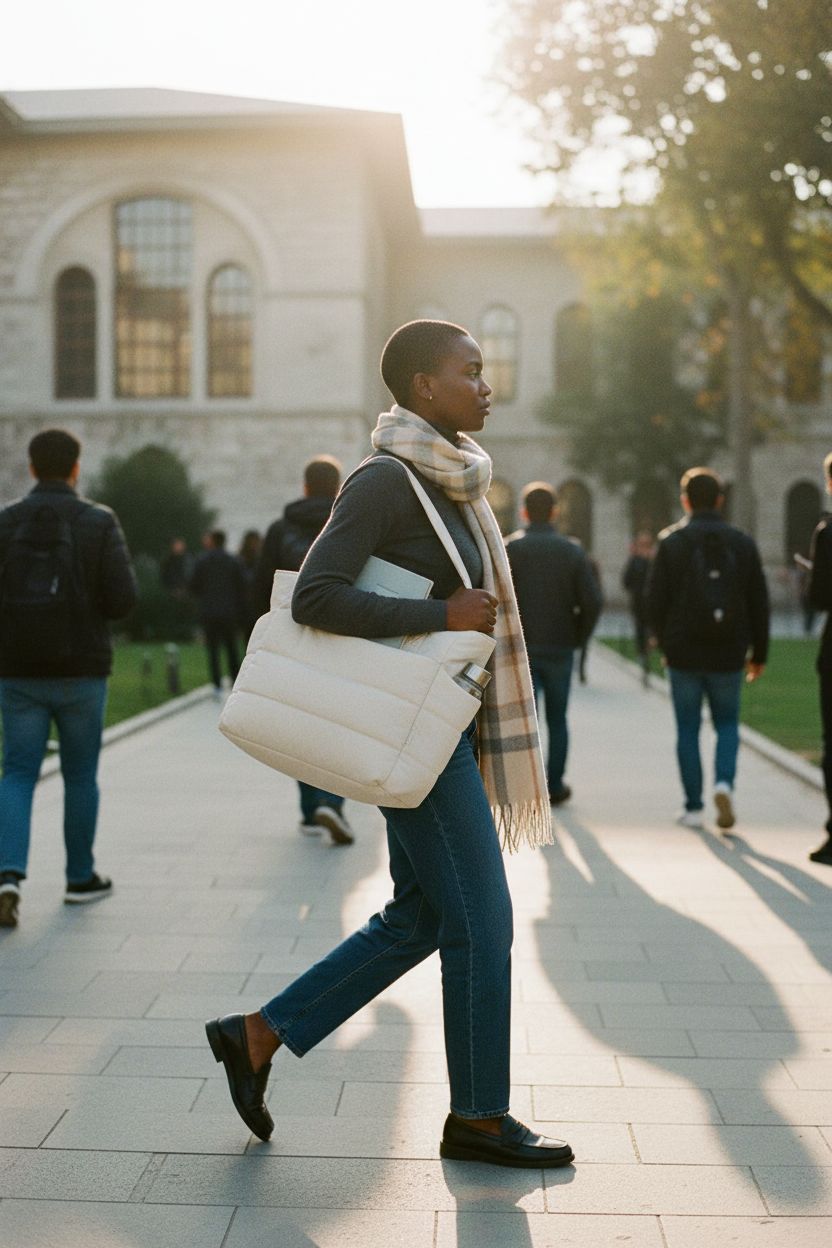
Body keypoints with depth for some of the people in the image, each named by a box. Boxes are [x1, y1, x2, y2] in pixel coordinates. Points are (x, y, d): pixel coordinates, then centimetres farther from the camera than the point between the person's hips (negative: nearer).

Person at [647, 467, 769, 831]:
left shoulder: (671, 541, -4)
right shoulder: (743, 543, 3)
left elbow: (655, 599, -5)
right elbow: (759, 602, 4)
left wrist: (664, 643, 9)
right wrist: (759, 652, 12)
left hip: (684, 653, -1)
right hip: (728, 654, 2)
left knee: (687, 728, 8)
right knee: (727, 724, 15)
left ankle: (693, 808, 9)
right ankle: (724, 783, -9)